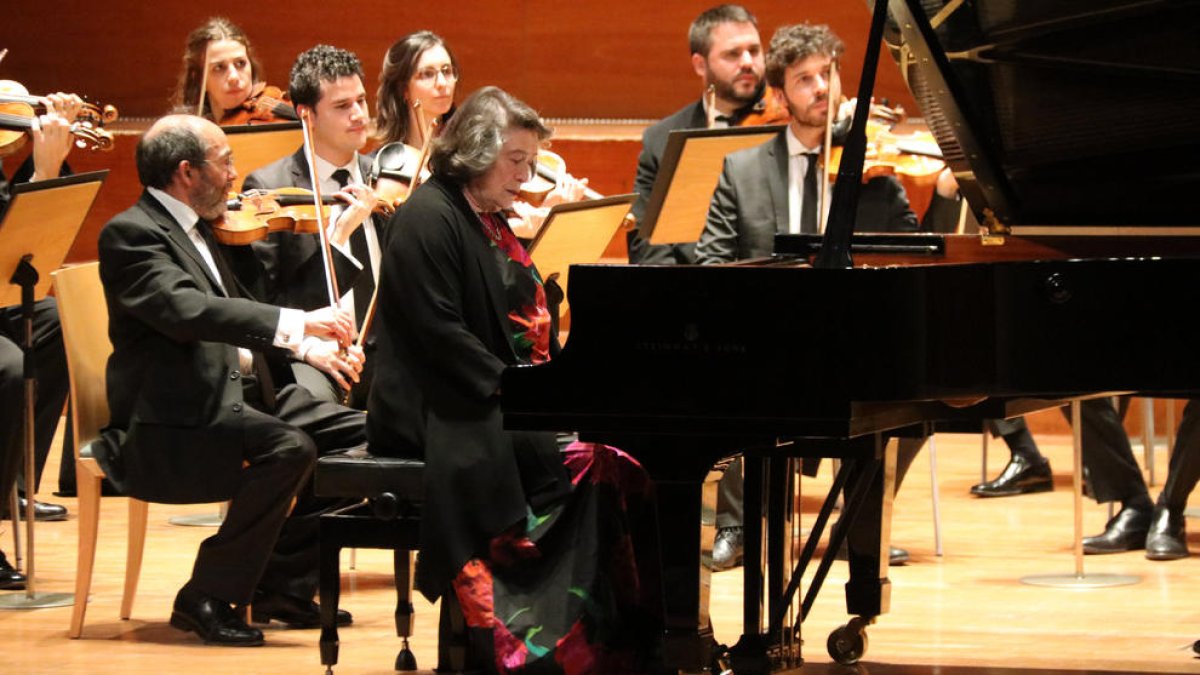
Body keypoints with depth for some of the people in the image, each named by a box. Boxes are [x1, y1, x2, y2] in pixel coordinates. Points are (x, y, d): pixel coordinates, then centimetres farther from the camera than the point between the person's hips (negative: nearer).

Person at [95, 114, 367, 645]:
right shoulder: (130, 235, -13)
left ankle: (284, 586, 6)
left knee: (358, 434, 2)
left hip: (239, 395, 10)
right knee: (287, 448, -31)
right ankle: (208, 599, -19)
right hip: (171, 426, -10)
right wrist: (297, 324, -35)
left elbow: (234, 316, 25)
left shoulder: (192, 227, 16)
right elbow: (188, 311, -30)